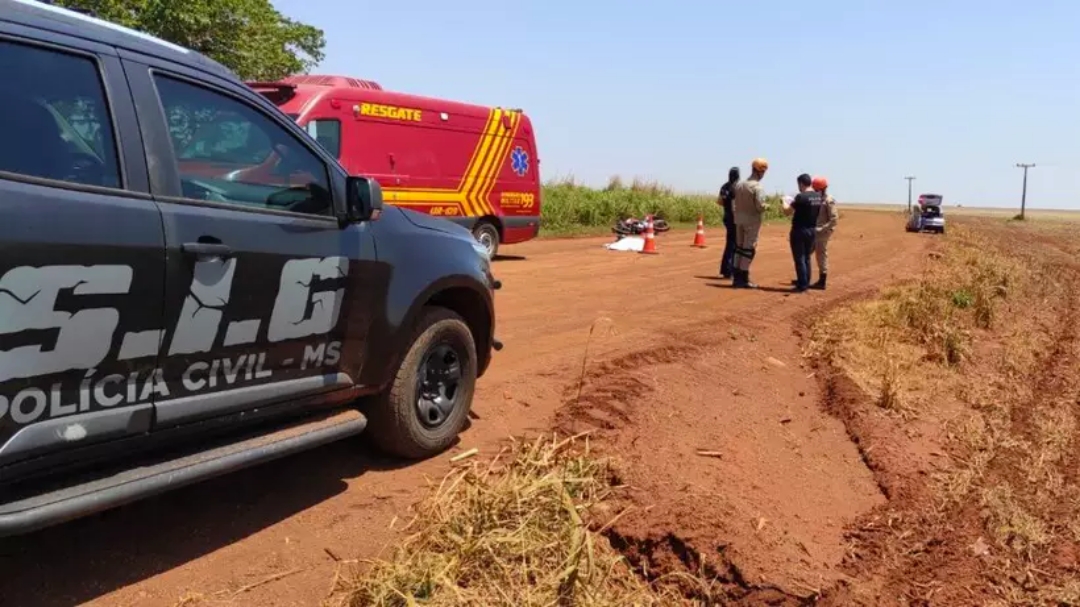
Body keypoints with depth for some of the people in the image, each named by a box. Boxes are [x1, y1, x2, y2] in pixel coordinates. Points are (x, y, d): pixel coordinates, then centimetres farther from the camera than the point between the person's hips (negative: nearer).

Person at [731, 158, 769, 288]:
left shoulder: (739, 184, 6)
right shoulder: (758, 187, -15)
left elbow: (733, 204, 9)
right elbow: (760, 206, -22)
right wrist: (766, 207, -1)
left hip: (739, 220, 7)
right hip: (752, 221, -7)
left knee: (739, 248, 13)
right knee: (749, 249, 0)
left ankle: (737, 278, 18)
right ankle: (744, 279, 2)